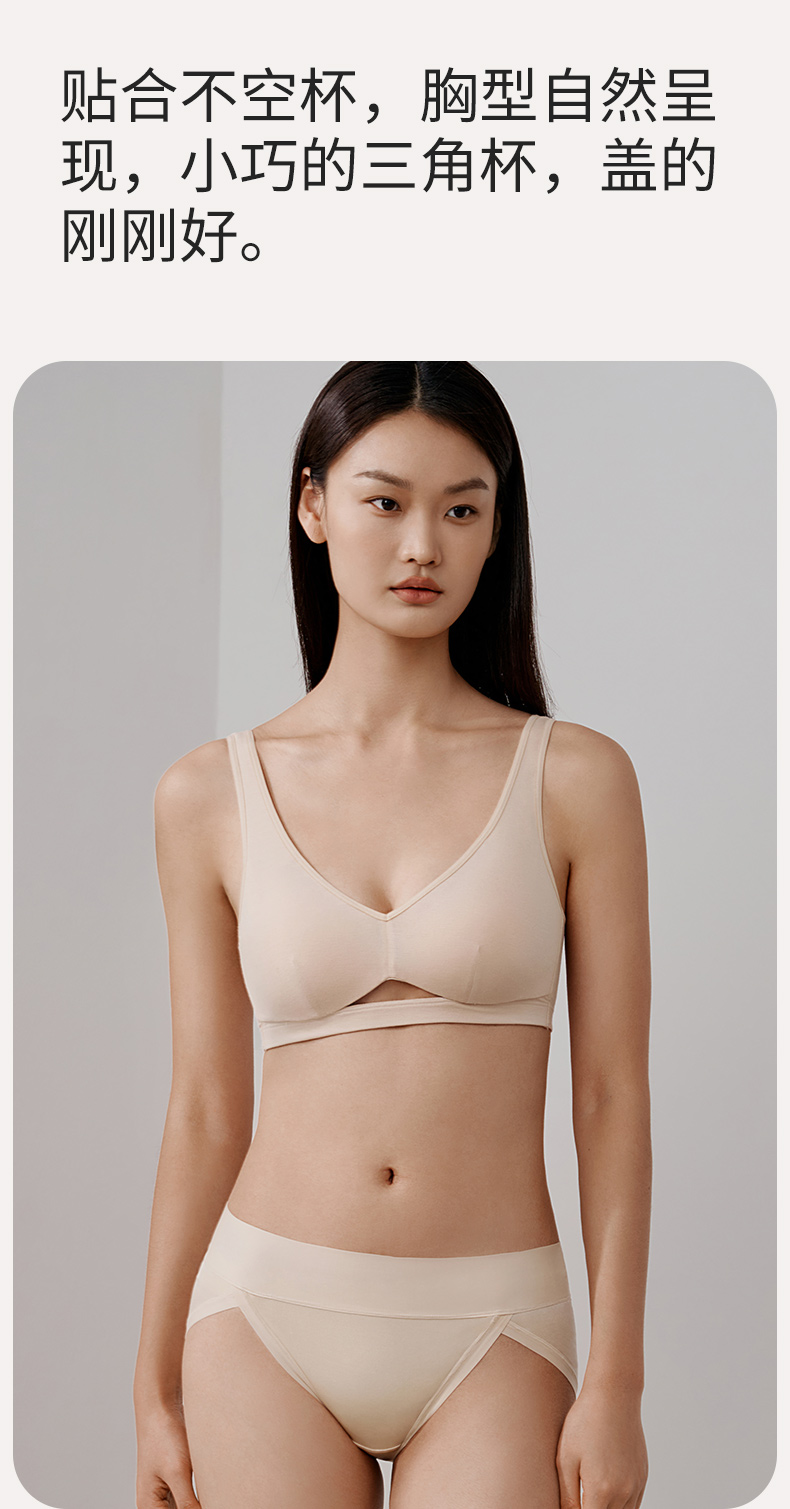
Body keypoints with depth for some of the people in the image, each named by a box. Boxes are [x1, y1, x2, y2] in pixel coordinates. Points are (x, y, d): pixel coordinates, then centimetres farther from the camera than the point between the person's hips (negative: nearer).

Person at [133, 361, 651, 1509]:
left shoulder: (576, 778, -4)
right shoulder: (211, 796, 0)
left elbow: (614, 1096, -2)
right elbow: (205, 1110, 4)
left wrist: (615, 1384, -5)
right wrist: (155, 1385, 6)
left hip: (491, 1332, -1)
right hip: (267, 1318, 1)